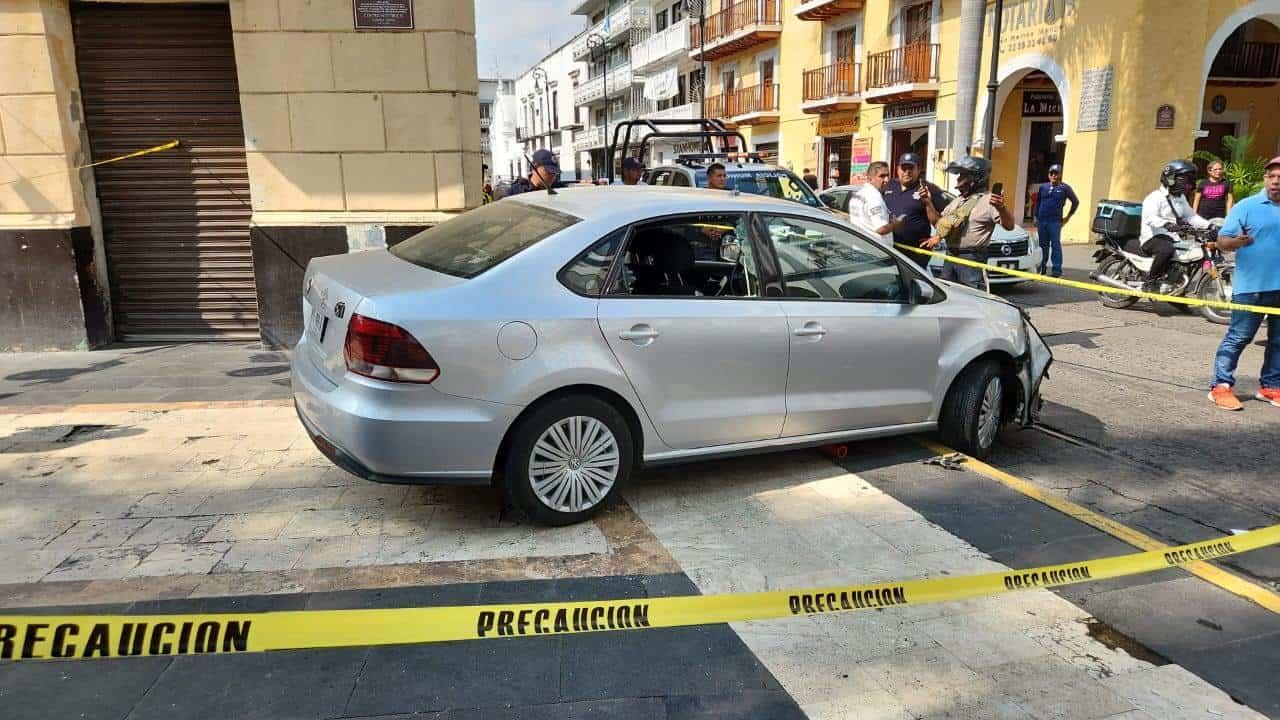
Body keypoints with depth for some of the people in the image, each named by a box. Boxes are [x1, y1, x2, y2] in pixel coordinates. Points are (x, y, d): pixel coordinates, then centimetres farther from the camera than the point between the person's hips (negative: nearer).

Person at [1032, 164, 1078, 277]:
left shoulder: (1064, 188, 1)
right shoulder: (1043, 187, 12)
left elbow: (1075, 201, 8)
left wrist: (1068, 217, 7)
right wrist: (1036, 217, 14)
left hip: (1055, 222, -4)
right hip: (1041, 221, 4)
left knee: (1055, 245, -5)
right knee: (1043, 245, 10)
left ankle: (1057, 269, -4)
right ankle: (1042, 267, 20)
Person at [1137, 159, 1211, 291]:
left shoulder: (1181, 198, 22)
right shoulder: (1156, 197, -9)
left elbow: (1191, 216, 21)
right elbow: (1149, 217, -26)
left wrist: (1208, 225, 6)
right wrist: (1166, 224, -44)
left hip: (1173, 238, 9)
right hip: (1154, 237, -9)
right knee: (1166, 249, -39)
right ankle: (1150, 281, -24)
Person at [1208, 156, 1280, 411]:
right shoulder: (1247, 206, -5)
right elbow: (1222, 240, -11)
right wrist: (1236, 242, -30)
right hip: (1251, 287, -6)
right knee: (1238, 338, -3)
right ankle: (1221, 386, 1)